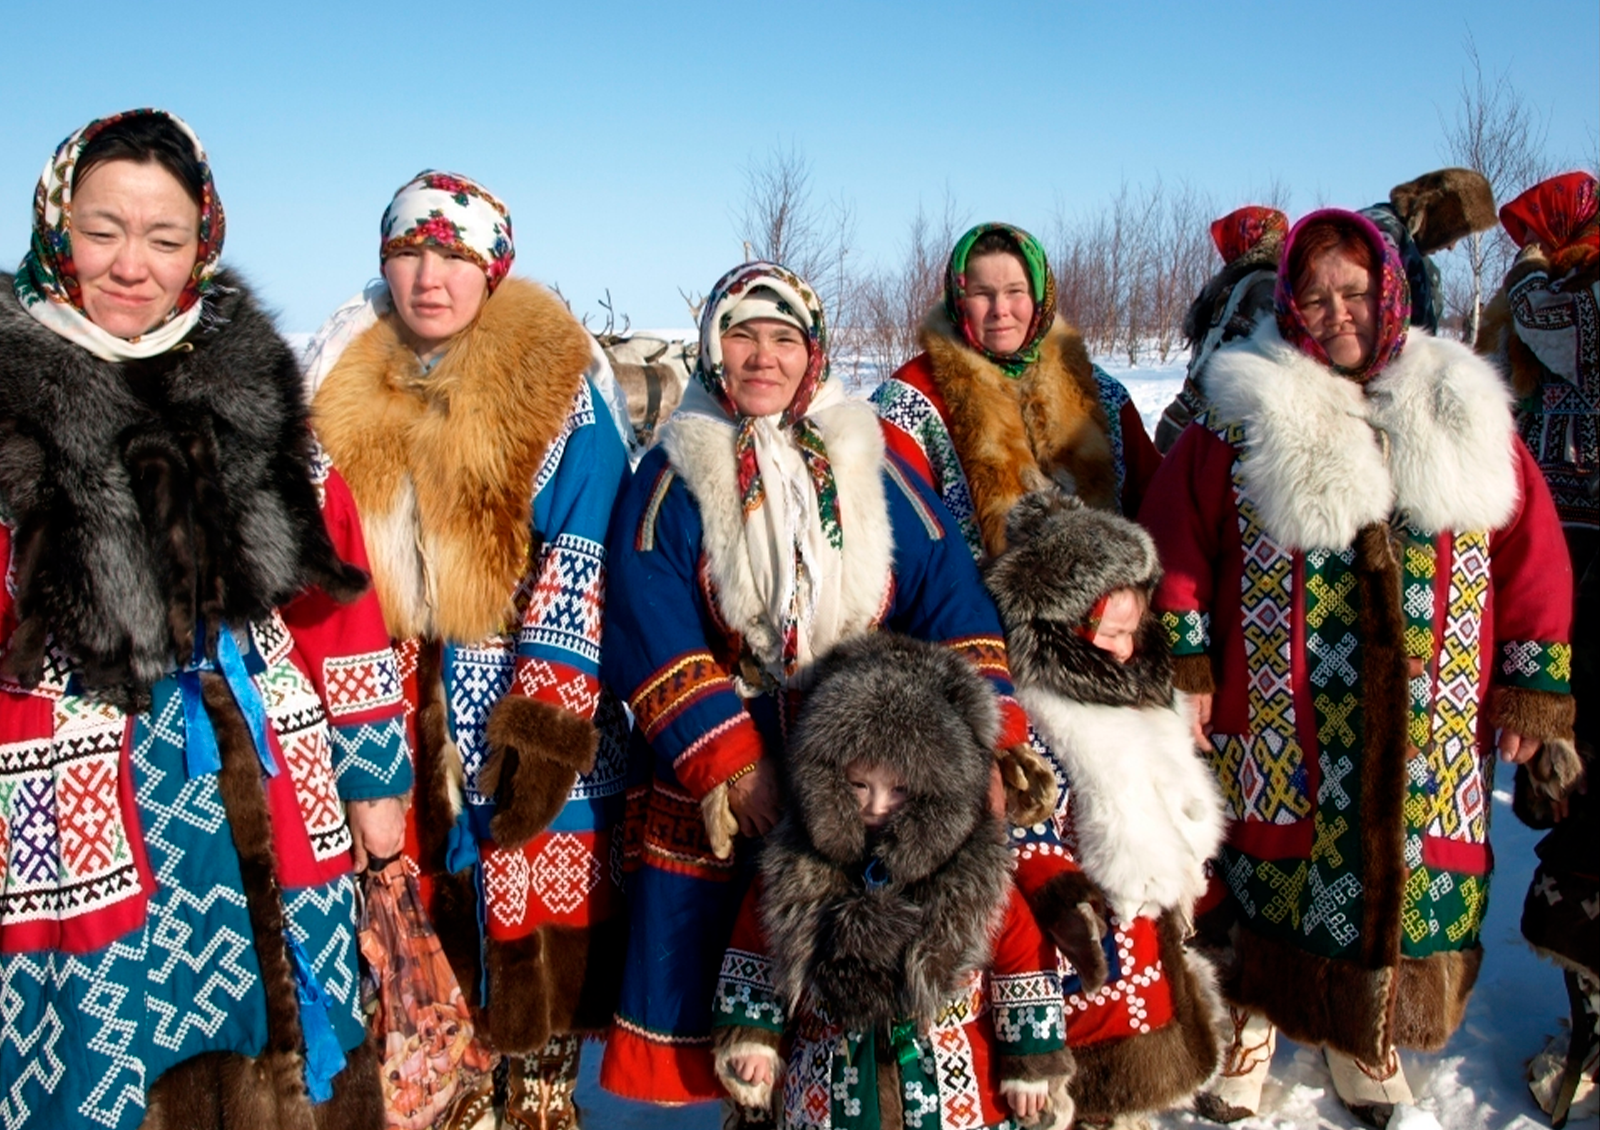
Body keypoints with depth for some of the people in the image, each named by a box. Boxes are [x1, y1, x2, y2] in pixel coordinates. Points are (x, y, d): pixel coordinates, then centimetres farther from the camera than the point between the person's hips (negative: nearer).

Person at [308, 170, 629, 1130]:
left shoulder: (555, 391, -4)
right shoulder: (346, 386, 9)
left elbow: (580, 565, -10)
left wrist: (548, 721, -17)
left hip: (523, 719, -4)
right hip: (390, 719, 4)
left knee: (532, 932, -1)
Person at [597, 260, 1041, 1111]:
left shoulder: (867, 466, 5)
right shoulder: (676, 473, -1)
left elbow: (951, 601, -2)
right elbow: (653, 634, -11)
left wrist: (983, 739, -15)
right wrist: (728, 763, -20)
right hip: (720, 793, -1)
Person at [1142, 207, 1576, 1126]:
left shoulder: (1465, 415, 6)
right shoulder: (1244, 418, -1)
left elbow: (1533, 558, 7)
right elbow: (1176, 543, 0)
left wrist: (1536, 689, 4)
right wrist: (1185, 667, -5)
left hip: (1430, 733, 2)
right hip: (1276, 730, -2)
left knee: (1403, 882, 12)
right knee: (1269, 880, 8)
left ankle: (1364, 1039, 36)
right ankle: (1251, 1027, 32)